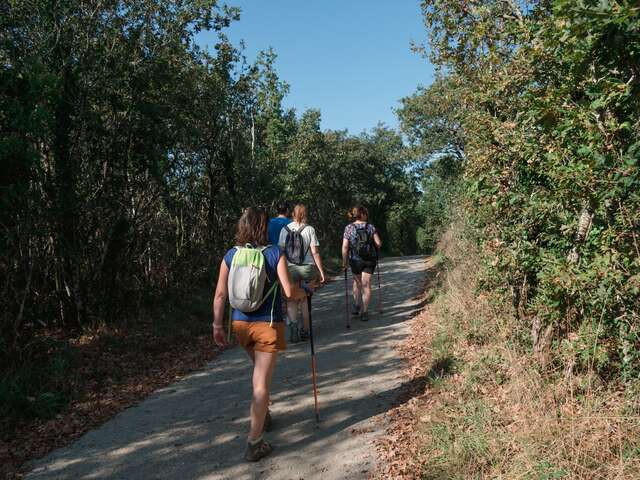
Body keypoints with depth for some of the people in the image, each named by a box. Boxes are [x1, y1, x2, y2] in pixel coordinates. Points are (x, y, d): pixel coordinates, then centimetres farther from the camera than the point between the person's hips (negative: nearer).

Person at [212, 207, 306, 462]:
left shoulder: (231, 255, 1)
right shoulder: (275, 253, -8)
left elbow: (220, 293, -1)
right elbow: (289, 291, -14)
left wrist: (217, 325, 6)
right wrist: (302, 293, 8)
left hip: (241, 323, 4)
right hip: (268, 324, -4)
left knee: (259, 370, 29)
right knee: (261, 382, 2)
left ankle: (262, 415, 44)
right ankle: (254, 443, 6)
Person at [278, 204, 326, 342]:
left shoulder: (285, 229, 0)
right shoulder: (309, 229, -3)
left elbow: (281, 251, -1)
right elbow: (315, 252, -6)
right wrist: (321, 271, -1)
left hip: (290, 268, 0)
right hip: (308, 267, 0)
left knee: (291, 300, 6)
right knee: (305, 299, 12)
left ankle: (293, 325, -17)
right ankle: (304, 331, 18)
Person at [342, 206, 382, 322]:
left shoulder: (348, 228, -5)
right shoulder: (371, 227, -3)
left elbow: (345, 247, -10)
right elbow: (379, 243, -6)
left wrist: (344, 262, -3)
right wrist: (374, 250, 15)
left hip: (355, 260, 0)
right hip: (369, 260, 0)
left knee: (357, 282, 24)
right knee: (366, 285, 7)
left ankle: (357, 306, 22)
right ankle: (364, 312, 7)